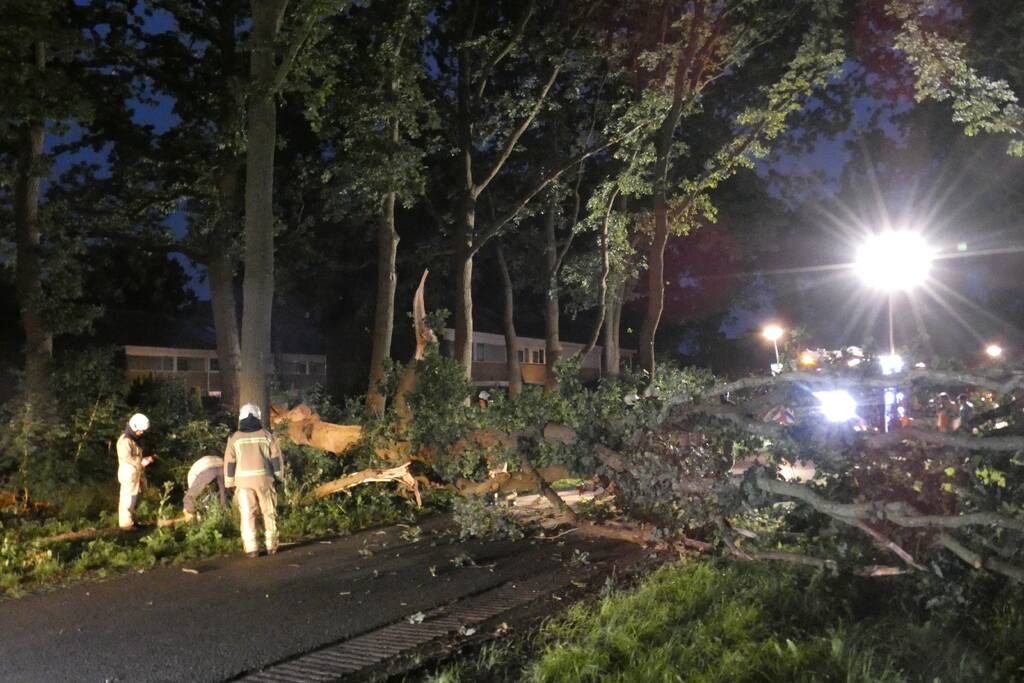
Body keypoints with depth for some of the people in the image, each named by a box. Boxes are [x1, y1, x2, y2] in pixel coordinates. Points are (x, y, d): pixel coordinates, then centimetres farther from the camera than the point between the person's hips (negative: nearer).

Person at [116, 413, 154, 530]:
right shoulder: (125, 441, -16)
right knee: (127, 499, -5)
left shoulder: (133, 440, 15)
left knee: (132, 499, 16)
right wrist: (142, 462, -18)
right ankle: (125, 524, -1)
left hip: (135, 474, 10)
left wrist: (144, 459, 6)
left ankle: (130, 521, 25)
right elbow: (126, 458, -24)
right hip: (128, 473, -10)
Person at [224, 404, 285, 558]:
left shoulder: (235, 438, 2)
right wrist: (279, 477, 11)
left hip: (243, 481, 0)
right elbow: (276, 458, 3)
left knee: (248, 515, 3)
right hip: (264, 479, 0)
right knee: (269, 513, 10)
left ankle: (251, 548, 0)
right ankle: (271, 545, 12)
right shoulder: (266, 435, 2)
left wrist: (230, 483, 11)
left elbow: (229, 462, 3)